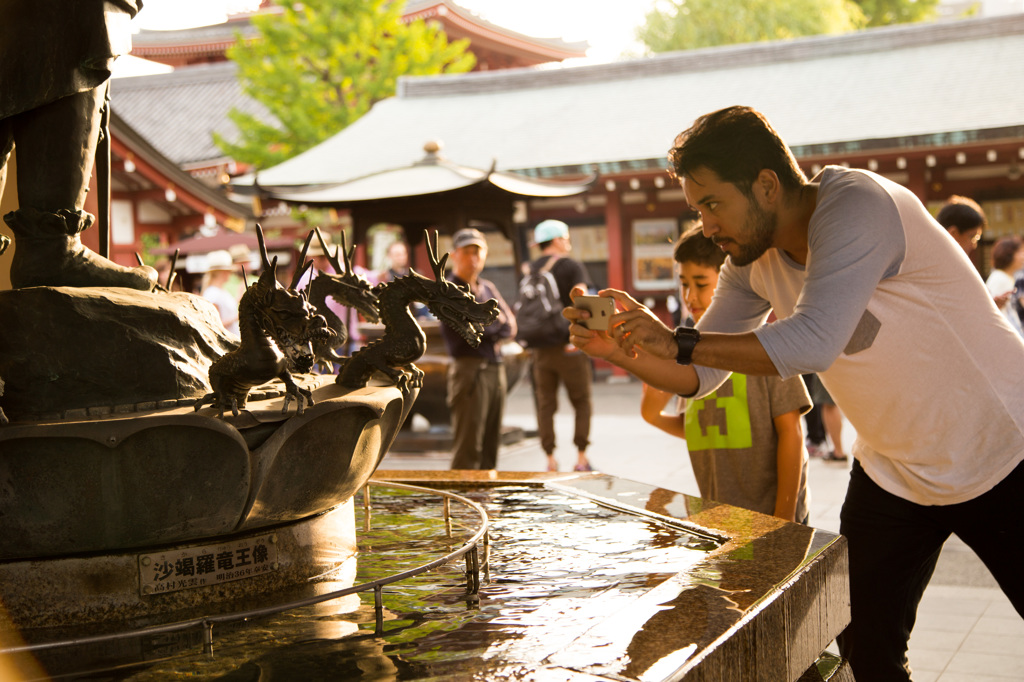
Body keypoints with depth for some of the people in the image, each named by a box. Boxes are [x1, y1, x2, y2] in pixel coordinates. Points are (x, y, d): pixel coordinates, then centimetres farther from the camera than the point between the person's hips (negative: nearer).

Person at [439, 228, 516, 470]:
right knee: (468, 446, -10)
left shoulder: (488, 288, 19)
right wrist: (496, 322, 1)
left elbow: (510, 327, 12)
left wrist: (486, 326, -6)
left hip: (496, 369, 7)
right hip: (469, 369, -7)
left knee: (491, 445, 9)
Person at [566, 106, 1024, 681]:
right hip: (894, 475, 6)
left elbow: (813, 343, -39)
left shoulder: (858, 206, -27)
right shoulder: (753, 262, -4)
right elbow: (701, 376, 1)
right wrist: (618, 350, -17)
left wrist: (679, 342, -34)